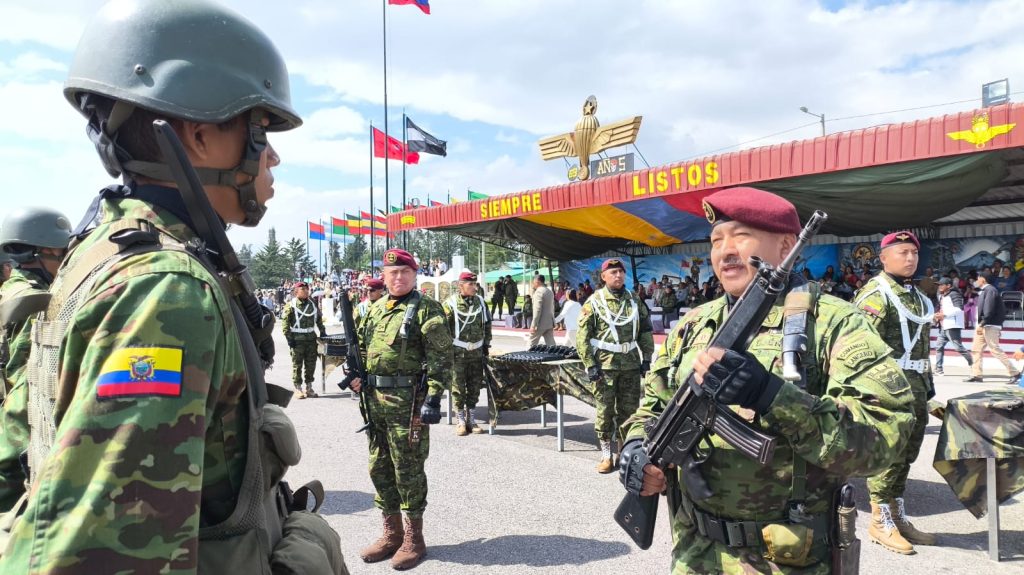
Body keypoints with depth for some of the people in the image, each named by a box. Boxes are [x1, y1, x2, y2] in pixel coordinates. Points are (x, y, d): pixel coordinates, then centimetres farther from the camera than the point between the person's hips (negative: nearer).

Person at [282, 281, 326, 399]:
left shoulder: (313, 304, 11)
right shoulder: (290, 305, -4)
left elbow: (319, 319, 21)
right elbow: (285, 323, -7)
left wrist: (322, 332, 14)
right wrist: (289, 338, -13)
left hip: (311, 338, 5)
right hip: (297, 340, -5)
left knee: (311, 364, 8)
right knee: (297, 365, 1)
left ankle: (309, 387, 19)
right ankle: (298, 389, 10)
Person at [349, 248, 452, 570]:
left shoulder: (426, 310, -8)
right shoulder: (375, 310, 13)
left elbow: (440, 359, -13)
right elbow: (364, 349, 24)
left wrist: (433, 398, -19)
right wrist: (357, 374, 6)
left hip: (408, 402, -7)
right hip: (375, 400, 7)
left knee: (408, 470, 2)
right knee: (379, 468, 14)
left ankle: (414, 539, 18)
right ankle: (392, 533, 29)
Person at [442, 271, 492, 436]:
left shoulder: (480, 302, 7)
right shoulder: (450, 304, -8)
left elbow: (487, 325, 16)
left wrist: (486, 345, 14)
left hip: (477, 353, 4)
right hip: (458, 353, -4)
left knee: (475, 387, 9)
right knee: (458, 388, 1)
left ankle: (471, 419, 21)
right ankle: (460, 420, 13)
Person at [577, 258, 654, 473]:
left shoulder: (634, 300, 9)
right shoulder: (594, 302, -4)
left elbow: (646, 331, 14)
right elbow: (582, 337, -6)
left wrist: (646, 358, 7)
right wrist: (590, 365, -12)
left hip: (631, 365, 4)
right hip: (604, 365, -3)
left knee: (629, 410, 9)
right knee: (605, 411, 2)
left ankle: (625, 451, 24)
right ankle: (606, 454, 14)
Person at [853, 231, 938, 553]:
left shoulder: (917, 296, 19)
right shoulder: (875, 294, -10)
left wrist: (928, 380, 22)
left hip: (915, 385, 9)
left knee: (906, 454, 14)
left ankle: (899, 517, 26)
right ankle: (881, 522, 9)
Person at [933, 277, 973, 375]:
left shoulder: (954, 294, -9)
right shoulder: (942, 296, 19)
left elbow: (959, 308, -21)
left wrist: (944, 314, -20)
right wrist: (938, 315, 9)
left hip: (952, 325, -10)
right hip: (943, 326, 10)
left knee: (958, 347, -11)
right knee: (939, 346, 8)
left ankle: (973, 363, 2)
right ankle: (938, 369, 12)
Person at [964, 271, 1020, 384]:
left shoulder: (990, 290, -12)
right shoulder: (984, 291, 17)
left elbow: (989, 310, -21)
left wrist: (981, 324, -22)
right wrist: (979, 324, 14)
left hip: (989, 326, -10)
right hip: (982, 325, 10)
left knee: (995, 350, -8)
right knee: (976, 349, 8)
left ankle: (1015, 373, -1)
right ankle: (976, 374, 10)